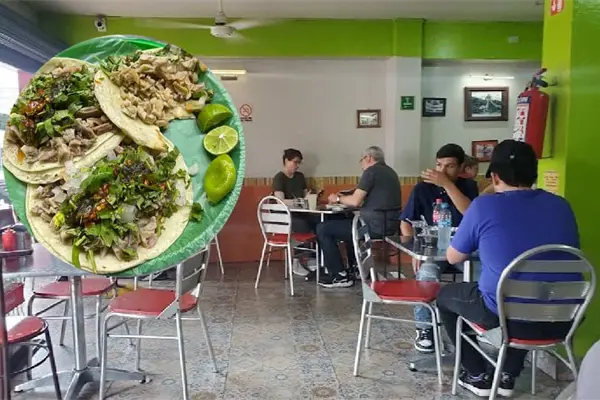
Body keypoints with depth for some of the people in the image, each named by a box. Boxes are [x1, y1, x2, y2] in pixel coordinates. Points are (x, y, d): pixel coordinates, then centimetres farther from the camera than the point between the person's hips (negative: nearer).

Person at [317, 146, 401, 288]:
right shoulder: (389, 172, 18)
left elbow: (355, 201, -16)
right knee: (348, 222, 35)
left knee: (322, 229, 0)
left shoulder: (371, 171, -10)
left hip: (375, 225, -10)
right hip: (389, 223, 10)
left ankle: (339, 276, 2)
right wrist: (345, 198, 19)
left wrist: (338, 199, 4)